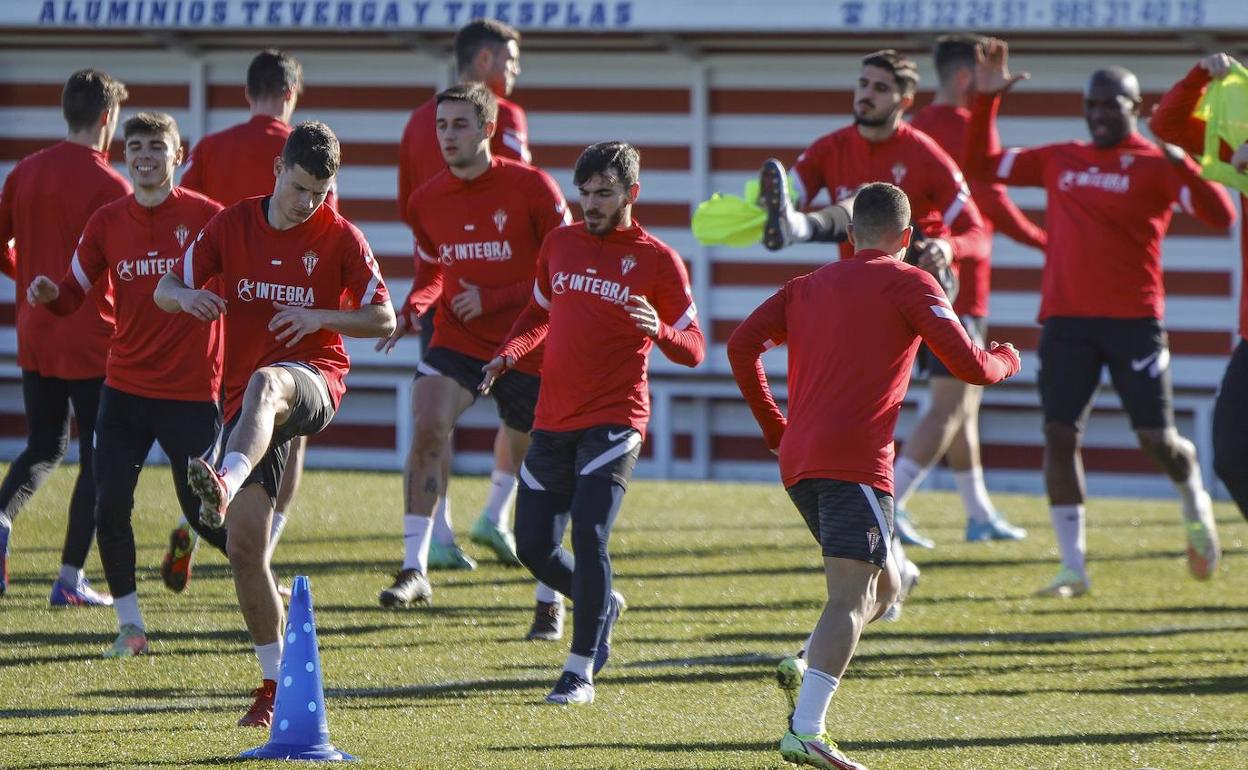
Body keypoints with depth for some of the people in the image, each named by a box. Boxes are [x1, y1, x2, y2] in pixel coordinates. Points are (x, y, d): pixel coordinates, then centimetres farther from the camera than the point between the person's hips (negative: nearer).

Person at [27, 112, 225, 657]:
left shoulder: (206, 217, -5)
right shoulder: (108, 222, 4)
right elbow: (74, 294, 6)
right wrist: (49, 294, -16)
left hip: (191, 391, -3)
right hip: (125, 386, 3)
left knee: (203, 511, 0)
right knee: (110, 508, -5)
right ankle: (129, 625, 8)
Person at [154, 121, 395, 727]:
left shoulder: (340, 238, 1)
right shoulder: (232, 224, 8)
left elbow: (384, 320, 3)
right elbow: (165, 290, 12)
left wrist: (320, 317, -15)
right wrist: (188, 297, -13)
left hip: (314, 380, -4)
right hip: (246, 399, 4)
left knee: (264, 385, -42)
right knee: (244, 548, -3)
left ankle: (225, 484, -70)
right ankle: (277, 682, 9)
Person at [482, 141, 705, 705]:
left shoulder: (657, 261, -4)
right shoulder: (560, 244, 10)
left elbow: (693, 350, -3)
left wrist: (659, 331, -25)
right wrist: (509, 354, 5)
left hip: (613, 422, -6)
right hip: (553, 420, 6)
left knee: (589, 535, -20)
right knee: (533, 547, 5)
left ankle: (581, 670, -12)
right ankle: (603, 605, 35)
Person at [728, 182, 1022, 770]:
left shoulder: (807, 286, 19)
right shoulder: (908, 284, 4)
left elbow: (741, 346, 9)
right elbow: (971, 367, -3)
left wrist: (774, 427, 18)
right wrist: (1006, 358, 20)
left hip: (798, 462, 7)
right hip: (856, 463, -7)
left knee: (882, 587, 19)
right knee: (850, 598, -13)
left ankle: (803, 670, -2)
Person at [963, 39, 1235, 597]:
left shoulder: (1155, 166, -1)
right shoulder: (1059, 160, 12)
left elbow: (1220, 215, -13)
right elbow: (979, 167, 18)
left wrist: (1183, 168, -29)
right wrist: (986, 100, 8)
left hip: (1134, 319, -3)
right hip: (1065, 320, 3)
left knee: (1157, 440, -2)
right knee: (1060, 435, -5)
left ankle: (1195, 506, 32)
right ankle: (1073, 566, 0)